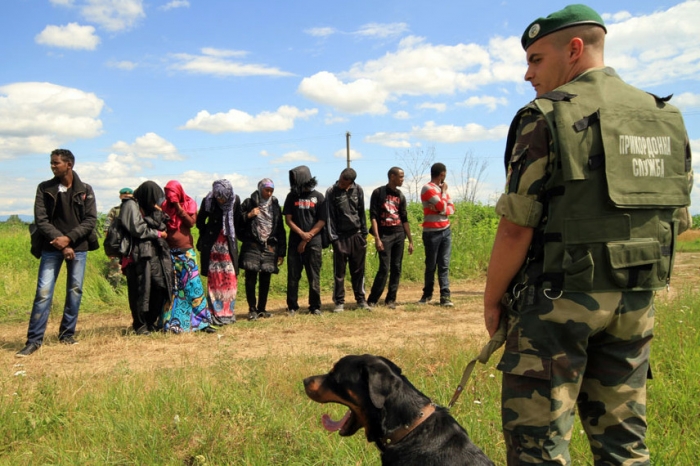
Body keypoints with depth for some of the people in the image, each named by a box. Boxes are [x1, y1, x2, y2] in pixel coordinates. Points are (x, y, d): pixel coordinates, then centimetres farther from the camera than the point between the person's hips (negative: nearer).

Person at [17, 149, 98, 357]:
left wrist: (69, 238, -15)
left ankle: (67, 334, 19)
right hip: (51, 248, -1)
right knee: (43, 292, -5)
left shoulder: (85, 190, 2)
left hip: (78, 247, 1)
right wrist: (60, 242, -14)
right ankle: (34, 340, 0)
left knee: (75, 291, 6)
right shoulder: (44, 189, 2)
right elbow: (41, 220, -3)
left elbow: (91, 220, -3)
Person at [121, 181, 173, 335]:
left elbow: (162, 227, 11)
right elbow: (137, 229, -12)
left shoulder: (148, 207, 19)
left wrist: (157, 212, -5)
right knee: (141, 290, -5)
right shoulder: (131, 205, -4)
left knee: (159, 286, 1)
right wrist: (157, 234, -1)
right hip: (139, 254, -7)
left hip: (154, 253, 7)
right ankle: (140, 325, 6)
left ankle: (152, 322, 14)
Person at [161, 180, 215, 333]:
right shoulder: (164, 206, 6)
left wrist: (179, 207, -15)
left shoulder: (189, 204, 3)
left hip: (186, 251, -1)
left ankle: (202, 321, 2)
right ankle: (171, 322, 10)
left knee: (193, 284, -3)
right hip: (170, 252, 1)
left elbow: (191, 222, -11)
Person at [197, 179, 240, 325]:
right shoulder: (208, 200, -11)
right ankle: (215, 314, 5)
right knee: (214, 280, 0)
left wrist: (231, 235, 4)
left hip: (229, 245, 2)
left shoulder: (235, 200, -7)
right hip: (212, 247, -2)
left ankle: (229, 313, 11)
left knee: (230, 279, 2)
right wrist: (206, 237, 8)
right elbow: (200, 221, 3)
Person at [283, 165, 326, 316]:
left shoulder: (318, 197, 2)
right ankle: (292, 307, 10)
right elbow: (288, 219, 3)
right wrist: (302, 234, -12)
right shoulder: (292, 196, 8)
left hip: (314, 242, -2)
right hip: (295, 242, 2)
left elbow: (322, 220, -1)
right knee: (293, 275, 2)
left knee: (314, 276, 1)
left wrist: (308, 237, -8)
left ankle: (315, 306, 10)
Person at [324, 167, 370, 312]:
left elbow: (361, 212, 8)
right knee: (339, 271, 2)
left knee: (358, 270, 8)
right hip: (340, 236, -2)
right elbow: (329, 216, -5)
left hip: (357, 235, 2)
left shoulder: (358, 190, 1)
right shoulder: (331, 192, -5)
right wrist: (333, 238, -9)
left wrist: (364, 234, 6)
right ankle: (339, 301, 10)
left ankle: (361, 299, 17)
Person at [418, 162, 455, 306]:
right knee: (431, 265, 4)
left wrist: (442, 210, -11)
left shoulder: (442, 188, 14)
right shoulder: (428, 189, -10)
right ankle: (427, 294, 18)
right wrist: (444, 191, -2)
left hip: (446, 231, 6)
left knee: (444, 265, 0)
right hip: (432, 233, -6)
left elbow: (451, 208, 9)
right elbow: (443, 207, -15)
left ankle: (445, 295, -2)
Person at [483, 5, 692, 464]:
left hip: (559, 300, -6)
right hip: (635, 304, 7)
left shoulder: (546, 116, -10)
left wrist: (492, 301, -1)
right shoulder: (667, 119, 11)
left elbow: (517, 228, -13)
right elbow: (676, 219, 13)